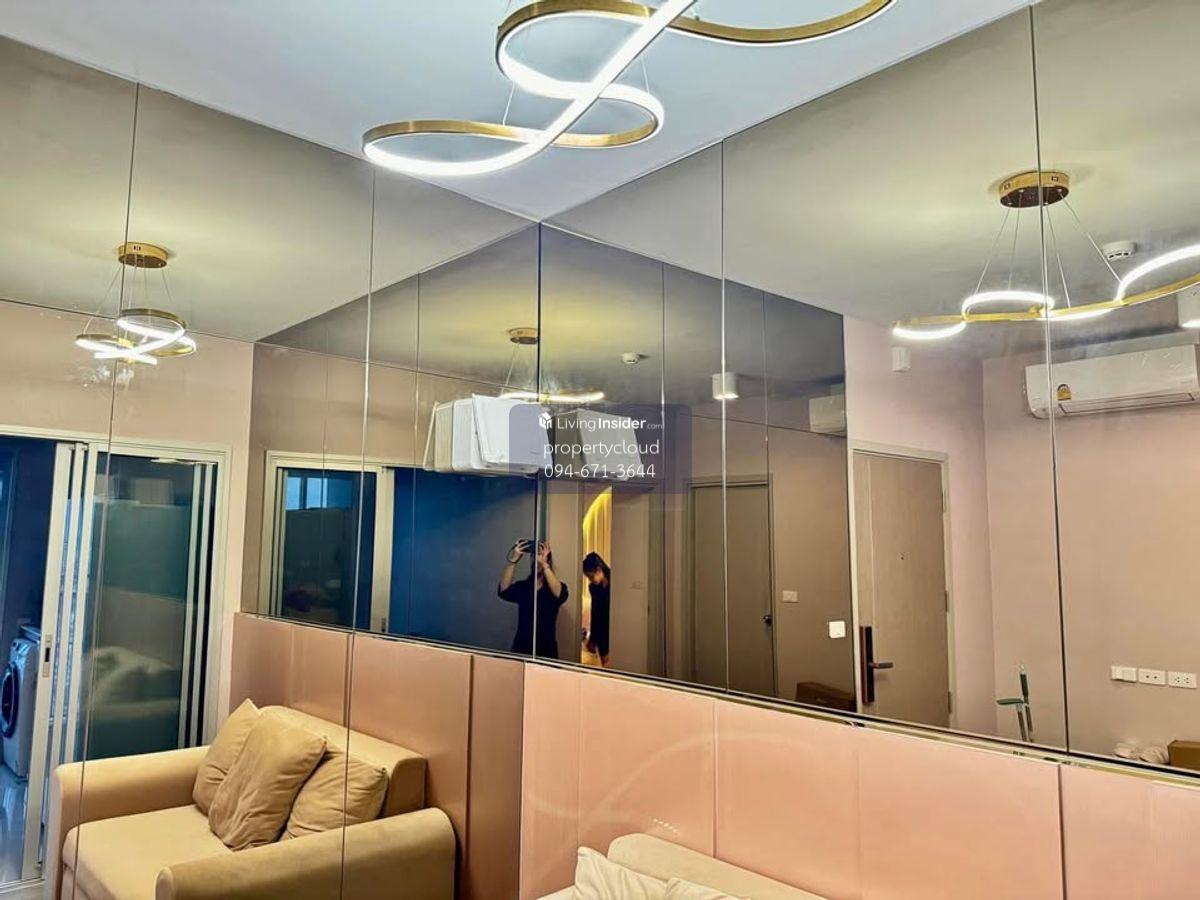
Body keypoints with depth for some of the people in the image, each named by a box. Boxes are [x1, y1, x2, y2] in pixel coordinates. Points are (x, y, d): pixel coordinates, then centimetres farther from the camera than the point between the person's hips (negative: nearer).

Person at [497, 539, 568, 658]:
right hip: (521, 648, 2)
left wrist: (544, 563, -33)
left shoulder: (555, 587, -1)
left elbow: (560, 594, -25)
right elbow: (503, 590, -14)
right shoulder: (522, 587, 5)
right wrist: (514, 560, -25)